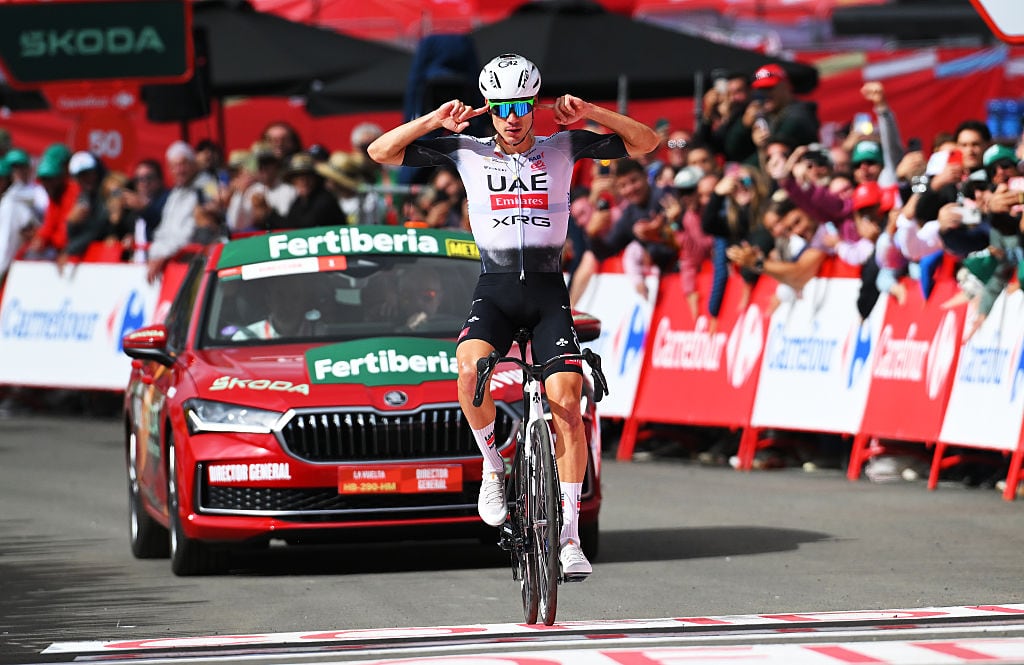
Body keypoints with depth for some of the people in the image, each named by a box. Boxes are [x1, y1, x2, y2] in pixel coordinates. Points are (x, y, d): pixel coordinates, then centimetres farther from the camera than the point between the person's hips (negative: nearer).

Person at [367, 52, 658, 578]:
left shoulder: (563, 148, 5)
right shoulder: (467, 152, 5)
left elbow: (646, 142, 2)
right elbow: (381, 152, 2)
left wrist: (591, 113, -12)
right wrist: (435, 120, -10)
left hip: (548, 294, 0)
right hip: (494, 292, 0)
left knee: (566, 405, -14)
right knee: (470, 368, -32)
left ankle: (570, 535, -7)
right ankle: (492, 466, -6)